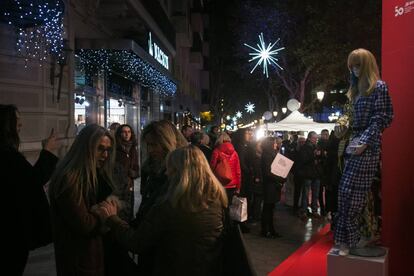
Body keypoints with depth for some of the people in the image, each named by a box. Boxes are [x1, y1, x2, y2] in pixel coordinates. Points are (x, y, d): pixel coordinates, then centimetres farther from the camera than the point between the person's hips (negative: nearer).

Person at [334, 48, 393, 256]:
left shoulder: (379, 86, -5)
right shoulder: (357, 89, 20)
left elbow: (380, 119, -11)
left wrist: (364, 142, -18)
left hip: (368, 145, -8)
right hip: (355, 142, 8)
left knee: (352, 191, -9)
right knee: (346, 190, 4)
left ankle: (349, 238, -1)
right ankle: (347, 238, 12)